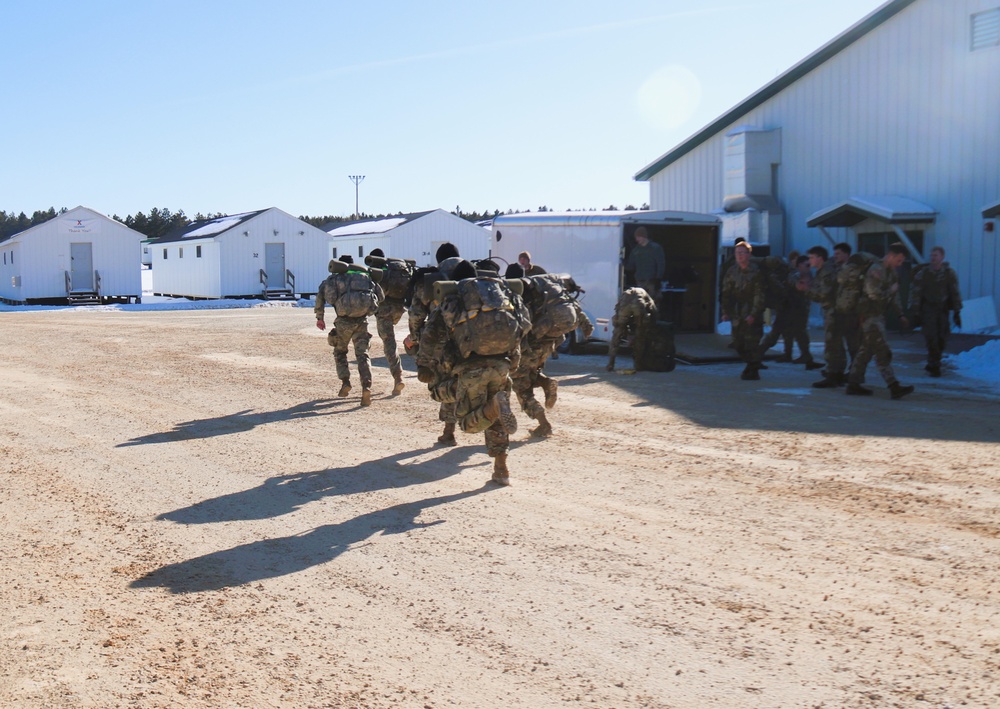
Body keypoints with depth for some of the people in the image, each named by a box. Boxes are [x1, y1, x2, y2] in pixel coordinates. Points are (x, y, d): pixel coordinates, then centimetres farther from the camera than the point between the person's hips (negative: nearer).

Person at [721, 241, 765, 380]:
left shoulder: (756, 271, -7)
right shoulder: (732, 271, 7)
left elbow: (759, 295, -10)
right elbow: (726, 293, 9)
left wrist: (753, 314, -17)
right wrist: (726, 312, 2)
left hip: (752, 315, -5)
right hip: (737, 314, 5)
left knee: (751, 343, -6)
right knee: (738, 344, 8)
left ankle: (753, 371, 7)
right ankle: (752, 364, 30)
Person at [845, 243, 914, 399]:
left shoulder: (892, 272, 14)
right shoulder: (875, 270, -16)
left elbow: (894, 296, 22)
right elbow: (875, 295, -24)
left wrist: (900, 315, 16)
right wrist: (891, 290, -8)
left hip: (879, 315, 10)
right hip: (870, 316, -10)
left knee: (867, 350, 11)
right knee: (883, 352, -12)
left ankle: (853, 384, 17)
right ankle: (894, 387, -14)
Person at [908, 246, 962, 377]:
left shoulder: (950, 273, 0)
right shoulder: (922, 273, -6)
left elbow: (955, 293, 5)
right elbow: (915, 293, -4)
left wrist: (957, 312, 2)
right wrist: (914, 312, -9)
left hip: (943, 309, 3)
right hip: (928, 308, -2)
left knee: (942, 338, 4)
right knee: (931, 337, -11)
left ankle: (932, 364, 24)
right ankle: (934, 366, -2)